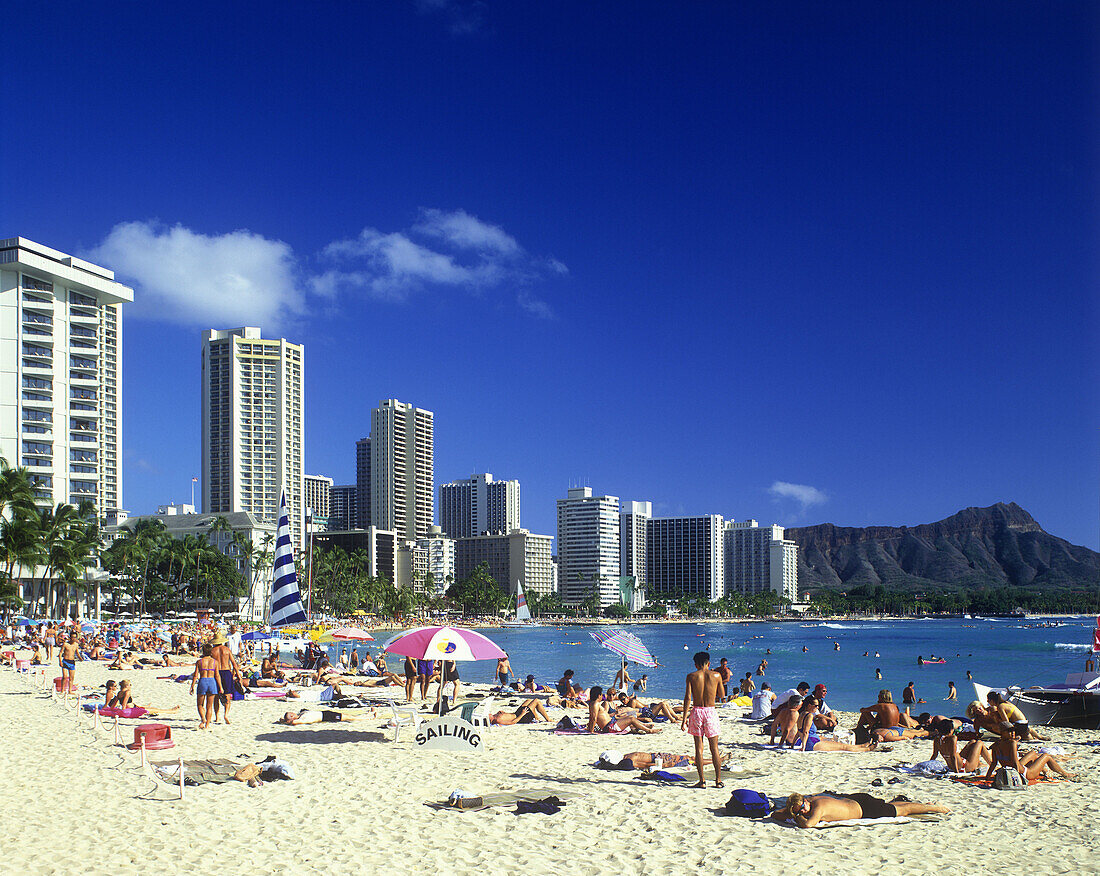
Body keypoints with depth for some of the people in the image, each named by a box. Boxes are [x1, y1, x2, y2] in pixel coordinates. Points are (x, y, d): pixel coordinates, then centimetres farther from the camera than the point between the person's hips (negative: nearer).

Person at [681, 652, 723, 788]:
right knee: (714, 747, 9)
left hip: (696, 711, 0)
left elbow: (688, 698, -7)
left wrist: (684, 718, -6)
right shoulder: (716, 676, 2)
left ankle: (702, 780, 5)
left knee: (699, 747, 6)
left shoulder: (691, 676, -1)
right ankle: (718, 780, 10)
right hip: (711, 711, 1)